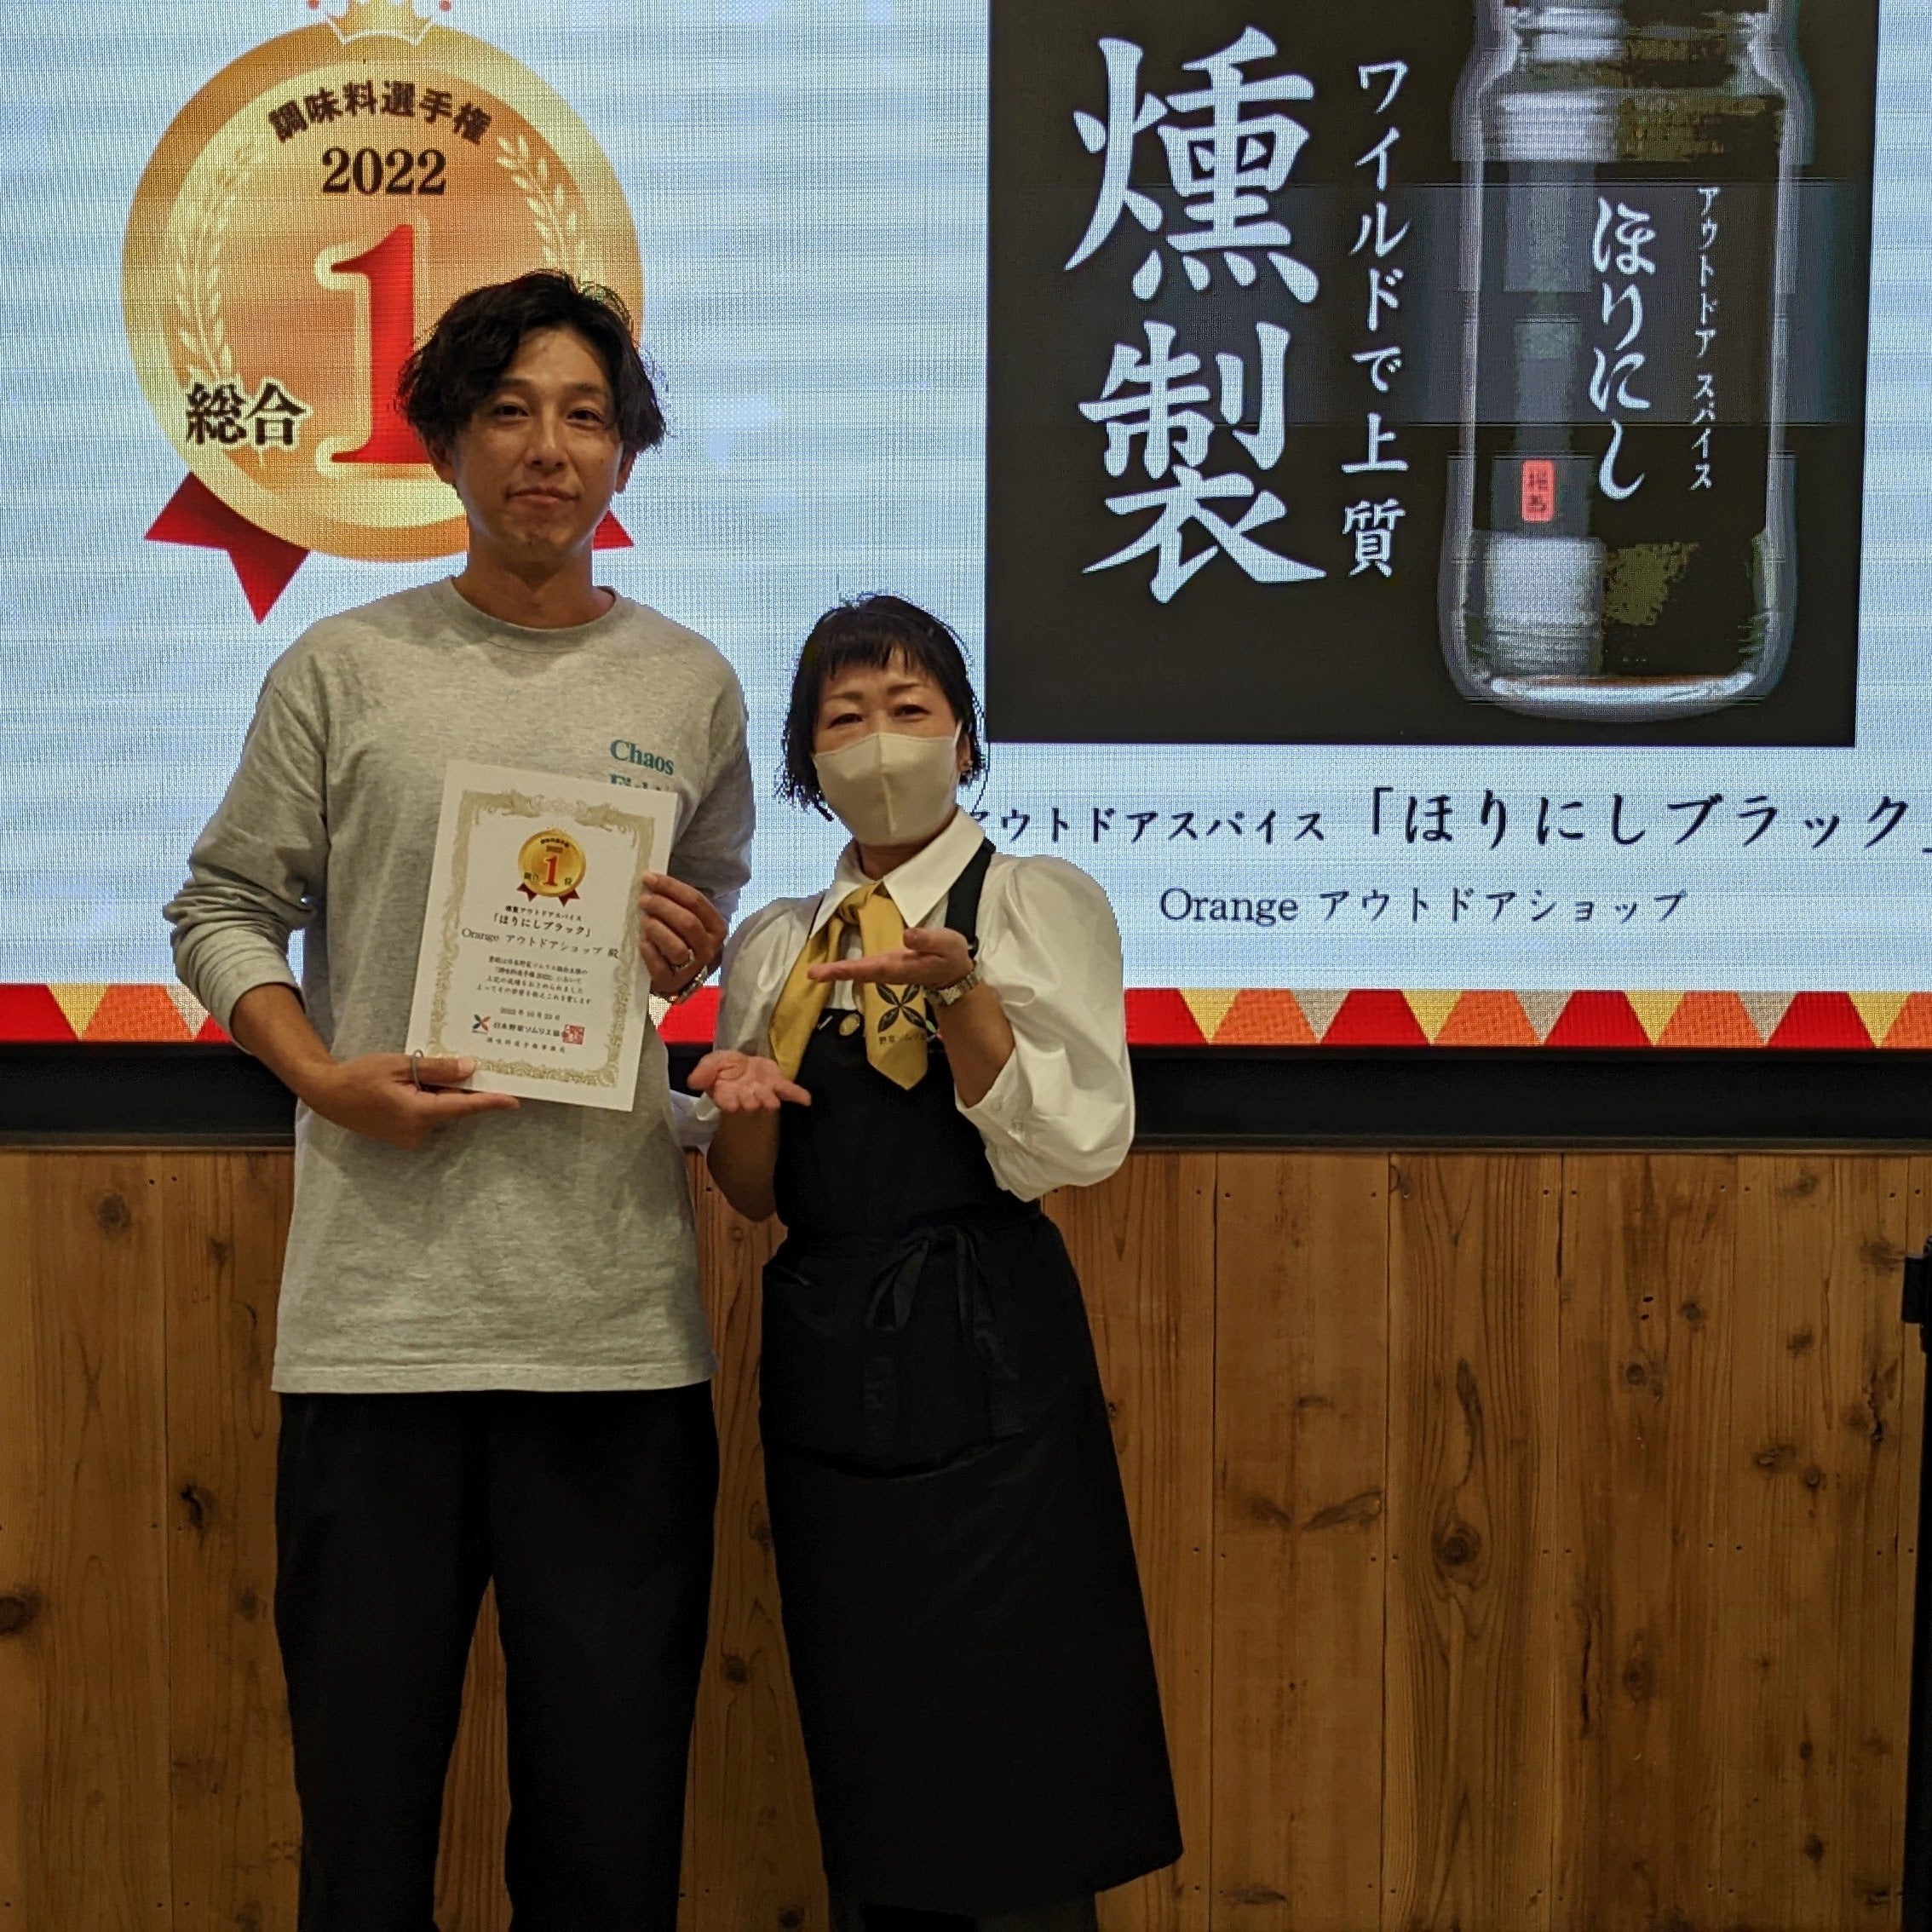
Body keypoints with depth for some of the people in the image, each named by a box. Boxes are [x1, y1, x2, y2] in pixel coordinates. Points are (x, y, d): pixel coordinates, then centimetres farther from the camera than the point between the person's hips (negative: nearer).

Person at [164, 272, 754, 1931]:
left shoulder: (692, 685, 11)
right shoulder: (344, 672, 5)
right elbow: (223, 910, 9)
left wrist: (701, 954, 0)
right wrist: (326, 1077, -8)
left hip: (618, 1313, 2)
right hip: (380, 1307, -1)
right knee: (362, 1779, 7)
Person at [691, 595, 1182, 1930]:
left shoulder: (1039, 904, -1)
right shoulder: (777, 945, 12)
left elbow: (1073, 1151, -11)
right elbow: (758, 1194, 12)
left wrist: (958, 998, -23)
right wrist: (743, 1105, -9)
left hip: (984, 1360, -4)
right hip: (826, 1364, 5)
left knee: (1007, 1746, -2)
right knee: (864, 1758, 11)